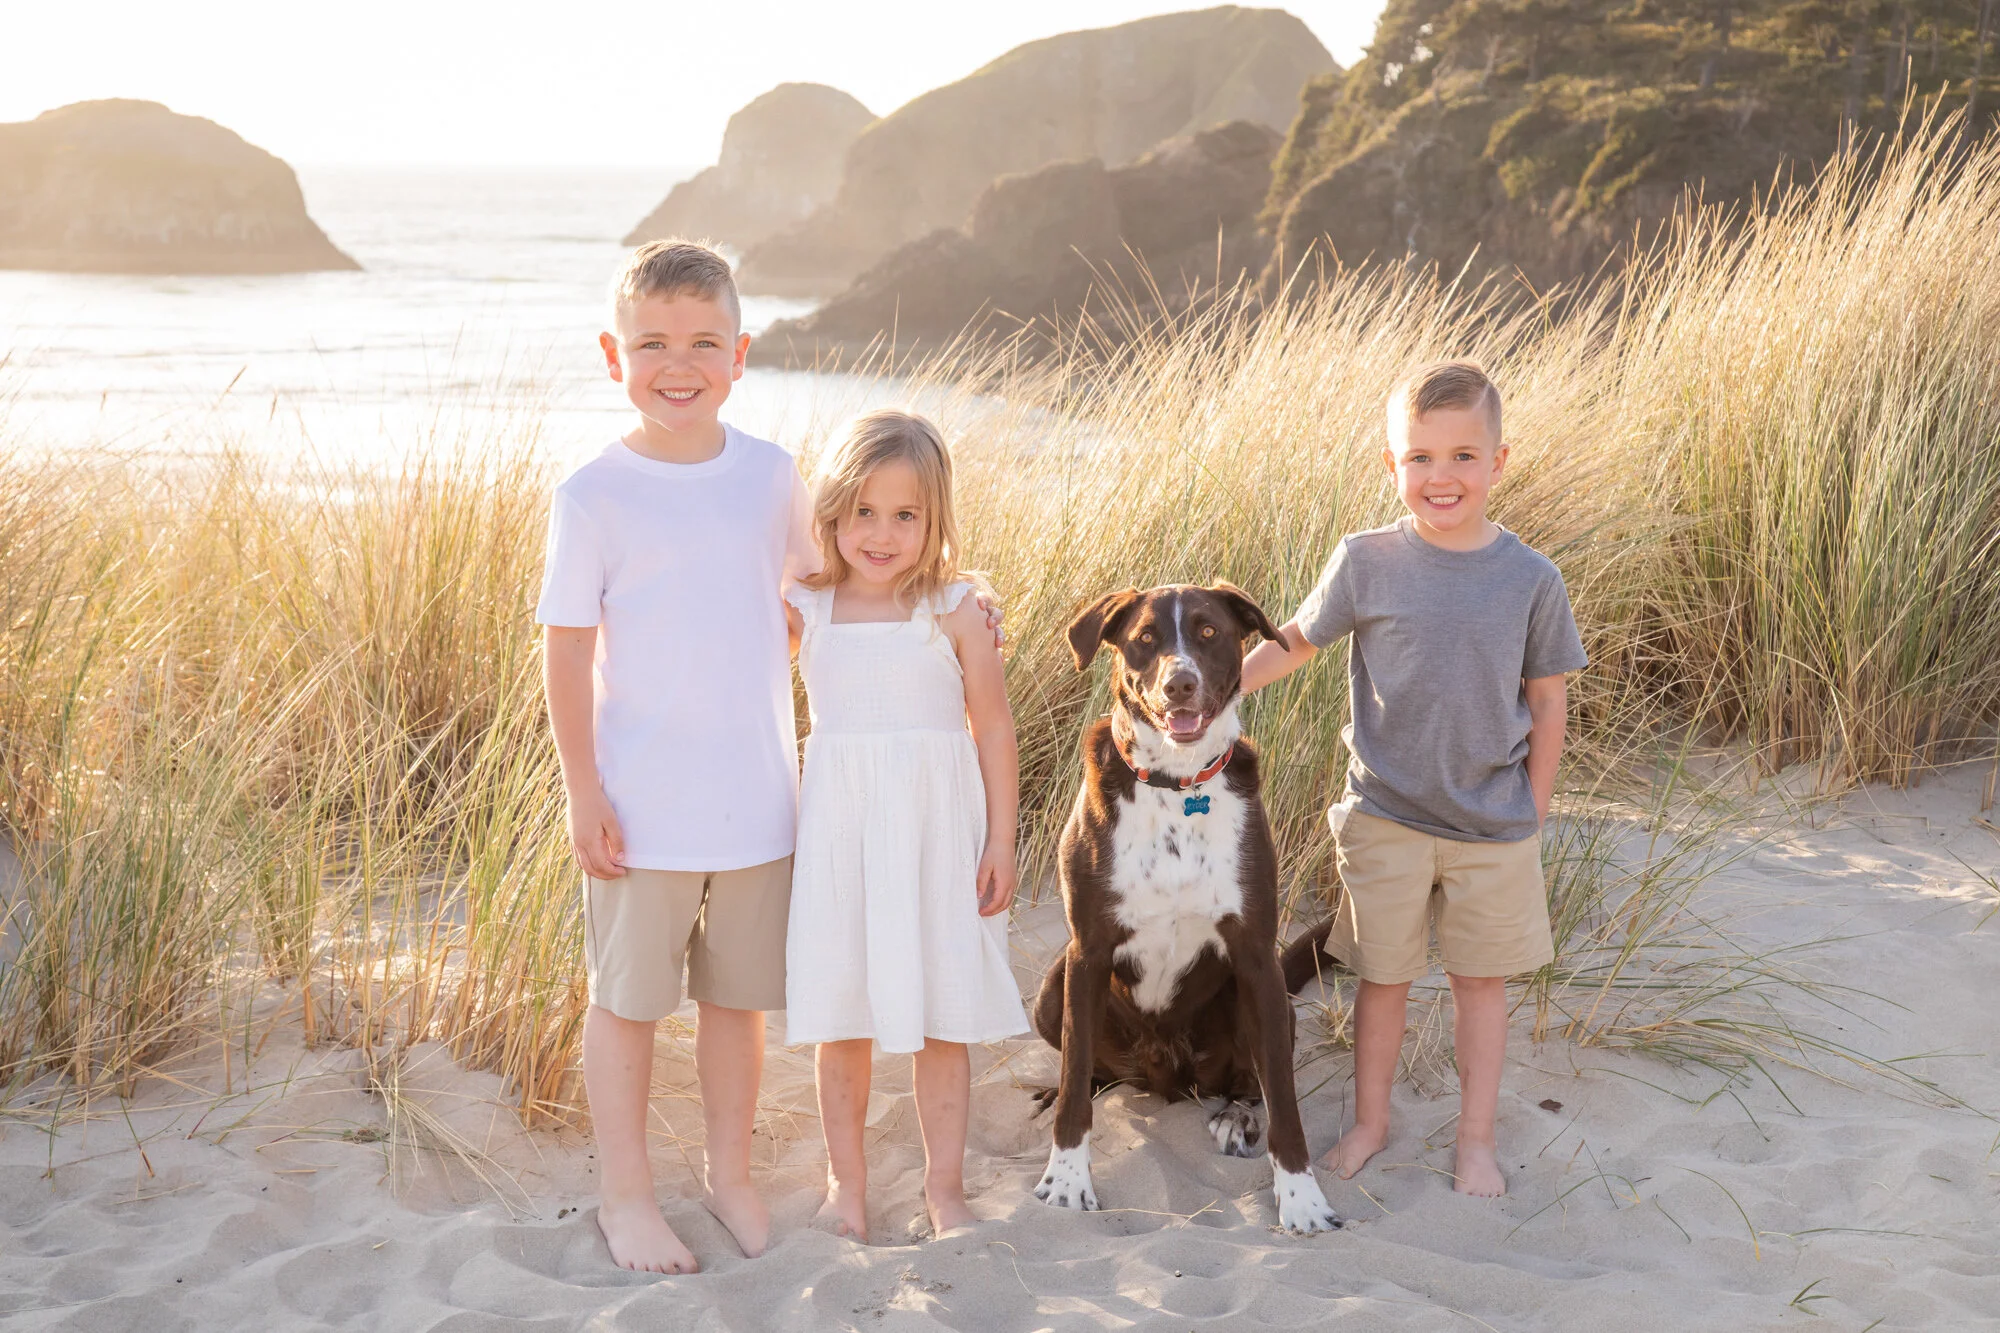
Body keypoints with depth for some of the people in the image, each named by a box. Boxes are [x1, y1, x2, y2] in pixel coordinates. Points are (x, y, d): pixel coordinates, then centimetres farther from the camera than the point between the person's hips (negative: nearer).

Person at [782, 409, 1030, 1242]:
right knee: (840, 1021, 9)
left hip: (935, 831, -1)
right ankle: (846, 1183, 25)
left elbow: (994, 729, 0)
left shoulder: (953, 611, -4)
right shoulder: (802, 609, 1)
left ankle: (944, 1190, 19)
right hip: (840, 829, 2)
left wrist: (1001, 841, -3)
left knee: (942, 1022, 5)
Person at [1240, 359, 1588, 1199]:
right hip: (1386, 816, 0)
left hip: (1494, 827, 0)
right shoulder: (1367, 563, -8)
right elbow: (1295, 642, 5)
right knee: (1383, 976, 12)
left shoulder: (1530, 579, -6)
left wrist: (1533, 815, 2)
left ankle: (1476, 1139, 26)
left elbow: (1548, 701, 2)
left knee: (1481, 978, 12)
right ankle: (1369, 1122, 31)